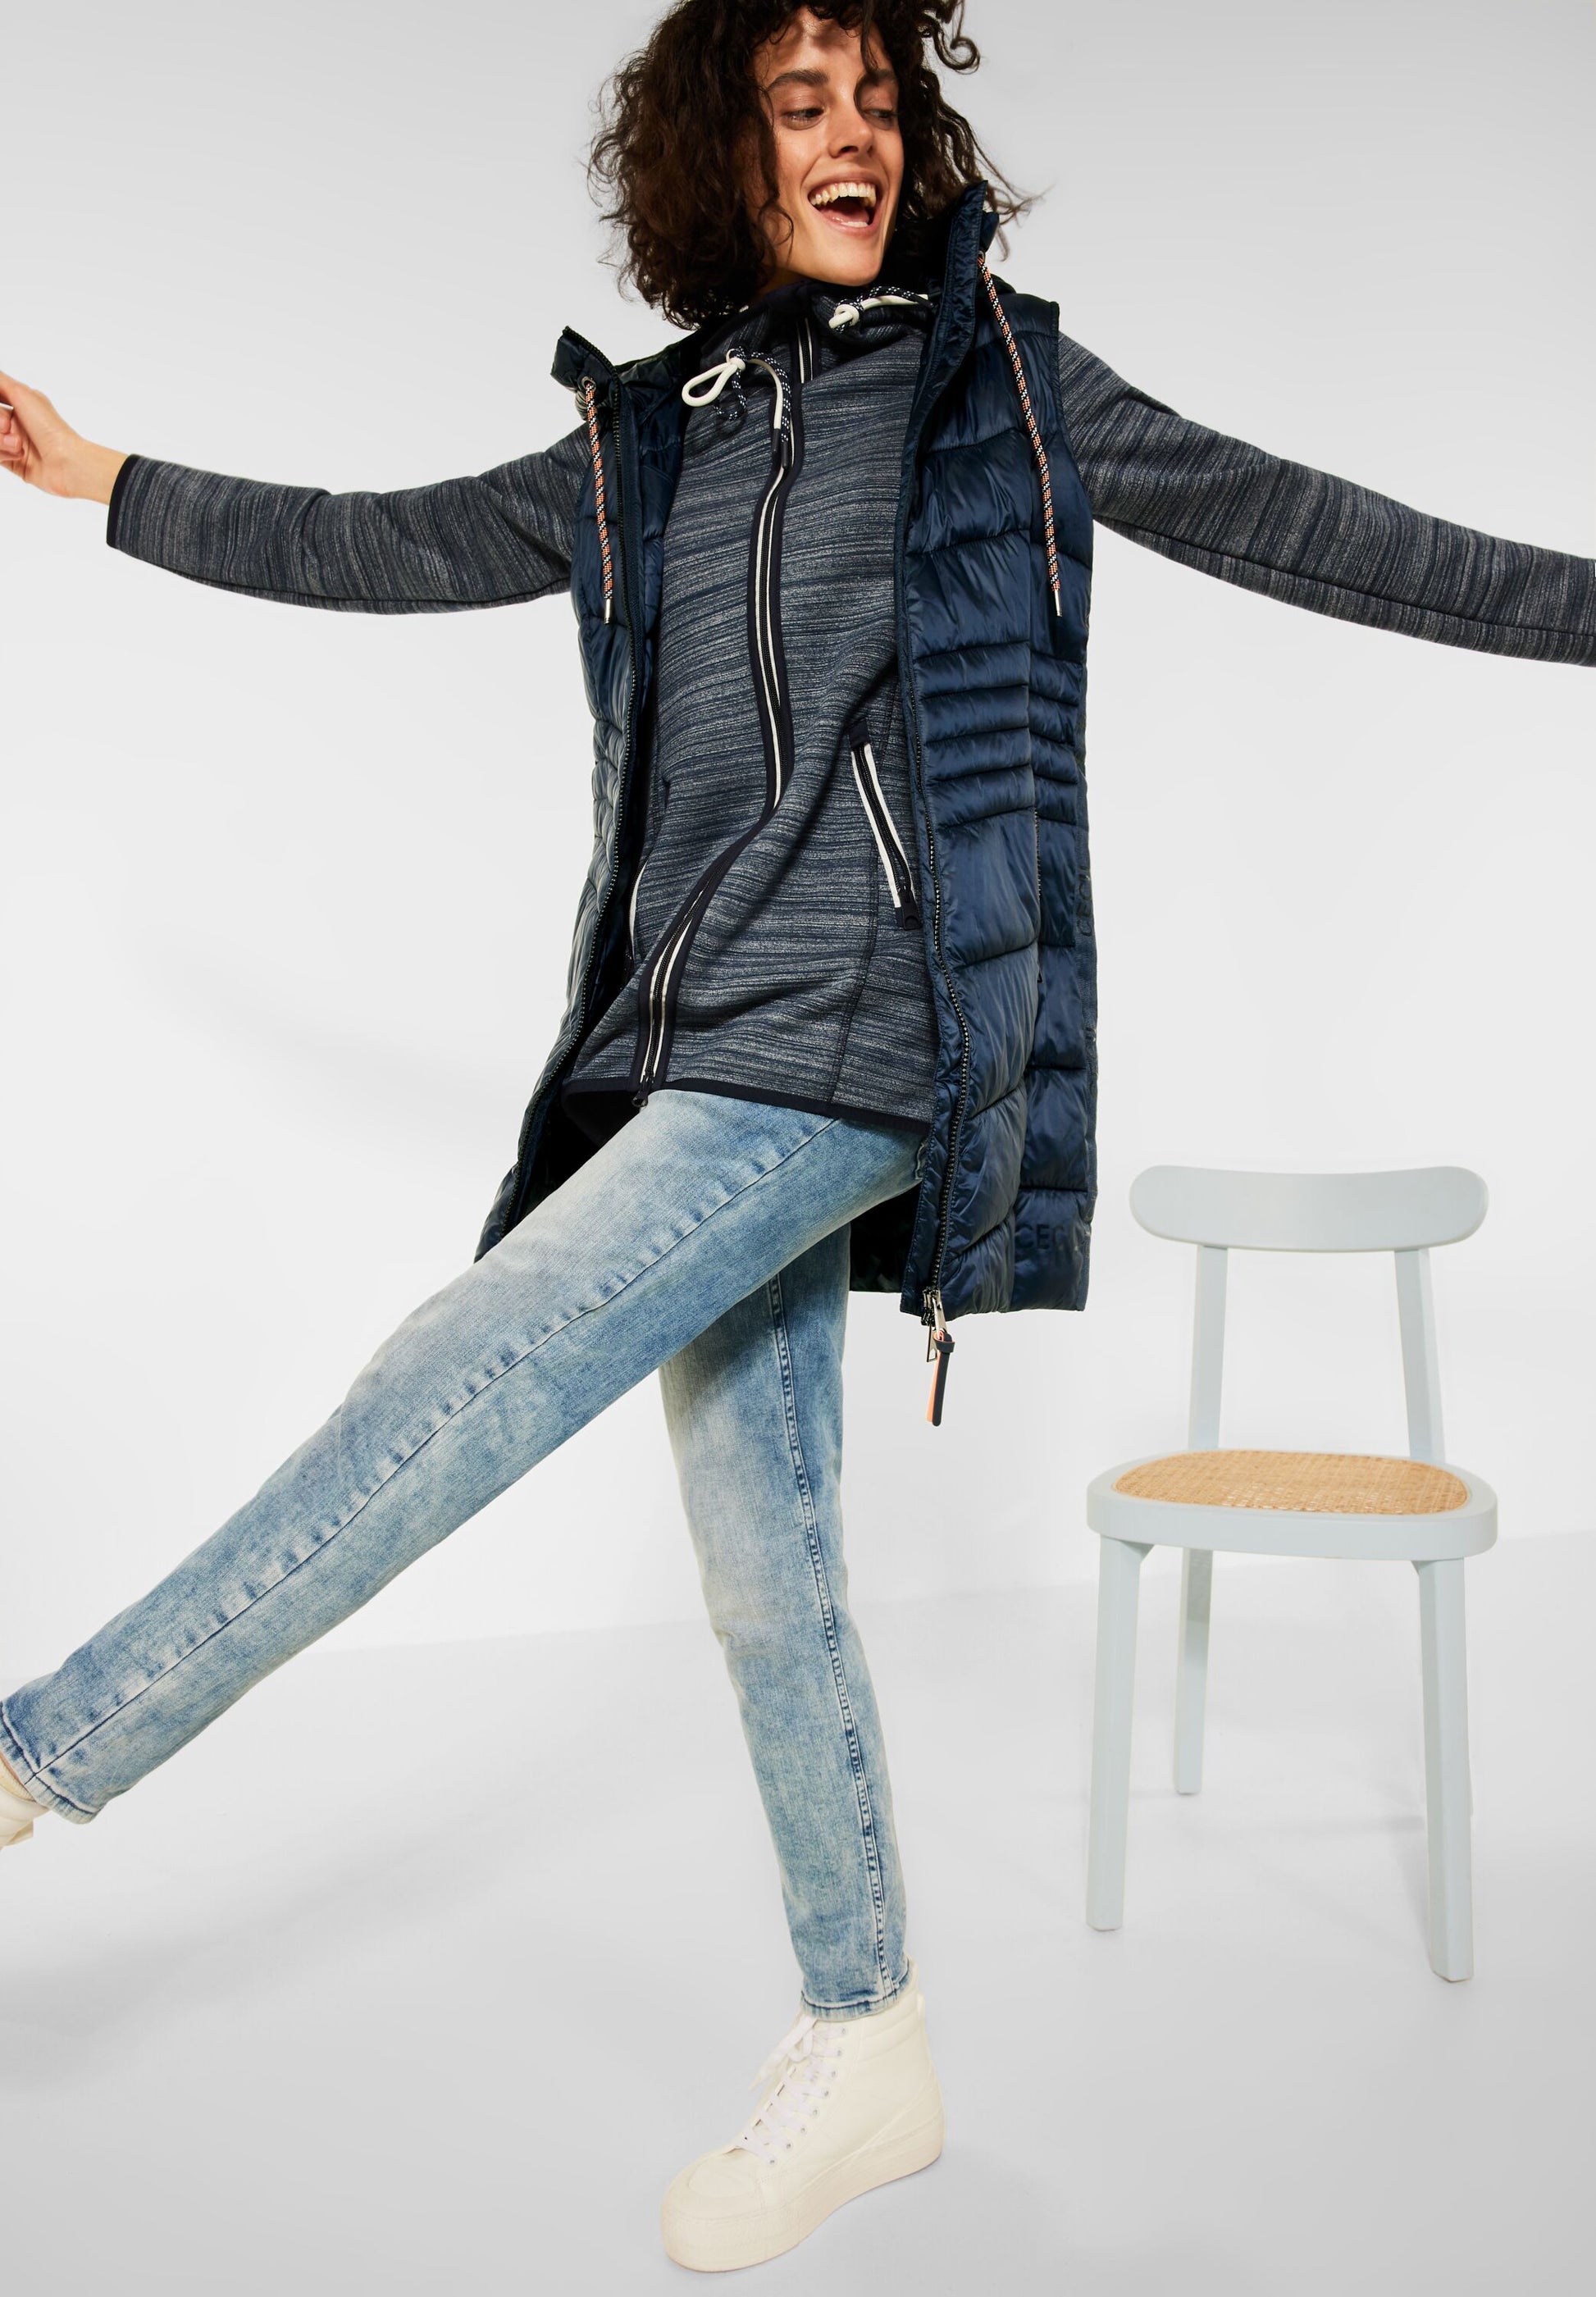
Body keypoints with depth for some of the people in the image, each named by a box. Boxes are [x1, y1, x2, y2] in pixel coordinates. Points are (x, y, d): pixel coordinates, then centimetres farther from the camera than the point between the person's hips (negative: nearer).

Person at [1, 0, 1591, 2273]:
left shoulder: (1001, 375, 7)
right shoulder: (650, 436, 17)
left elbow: (1299, 528, 7)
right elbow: (395, 547, 25)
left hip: (852, 1046, -5)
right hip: (695, 1055, 6)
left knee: (454, 1388, -16)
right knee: (766, 1569, 8)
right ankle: (865, 2057, 24)